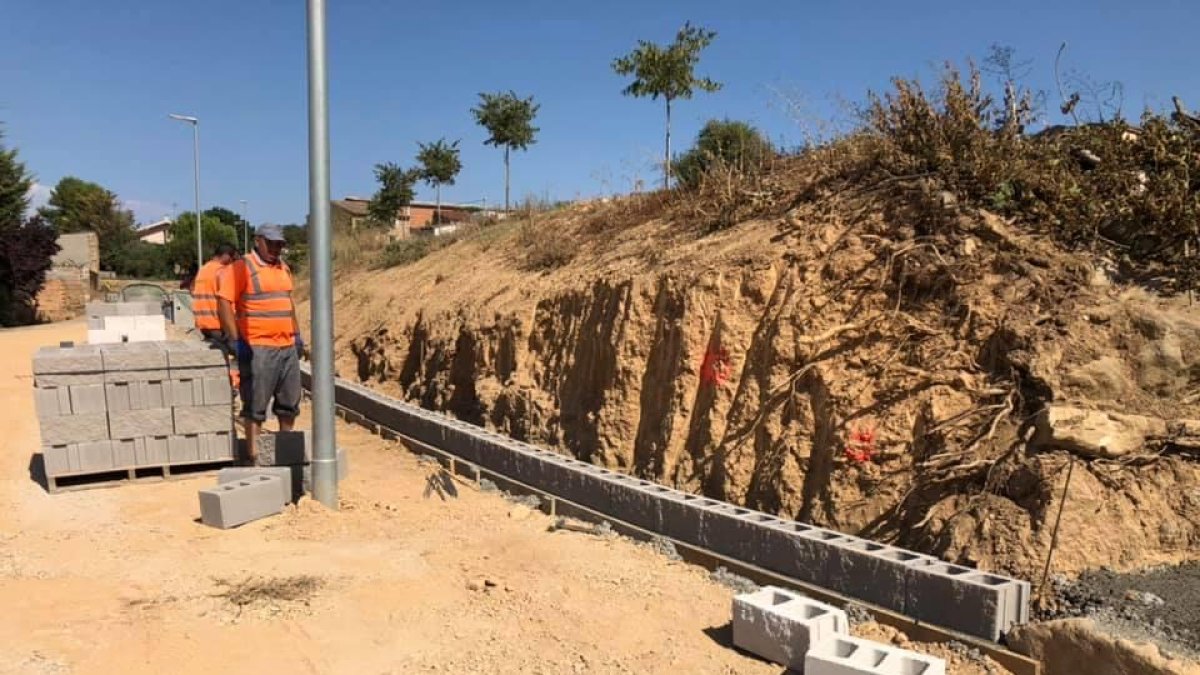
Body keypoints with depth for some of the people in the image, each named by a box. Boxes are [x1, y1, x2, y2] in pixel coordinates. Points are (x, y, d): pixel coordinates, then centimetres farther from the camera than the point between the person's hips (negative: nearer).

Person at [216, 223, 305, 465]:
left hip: (288, 346, 7)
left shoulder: (283, 268, 15)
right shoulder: (242, 268, -7)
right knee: (256, 404, -2)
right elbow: (224, 302, -13)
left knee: (289, 401, 13)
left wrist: (297, 334, 20)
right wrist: (236, 341, -16)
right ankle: (253, 454, 4)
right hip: (258, 348, -7)